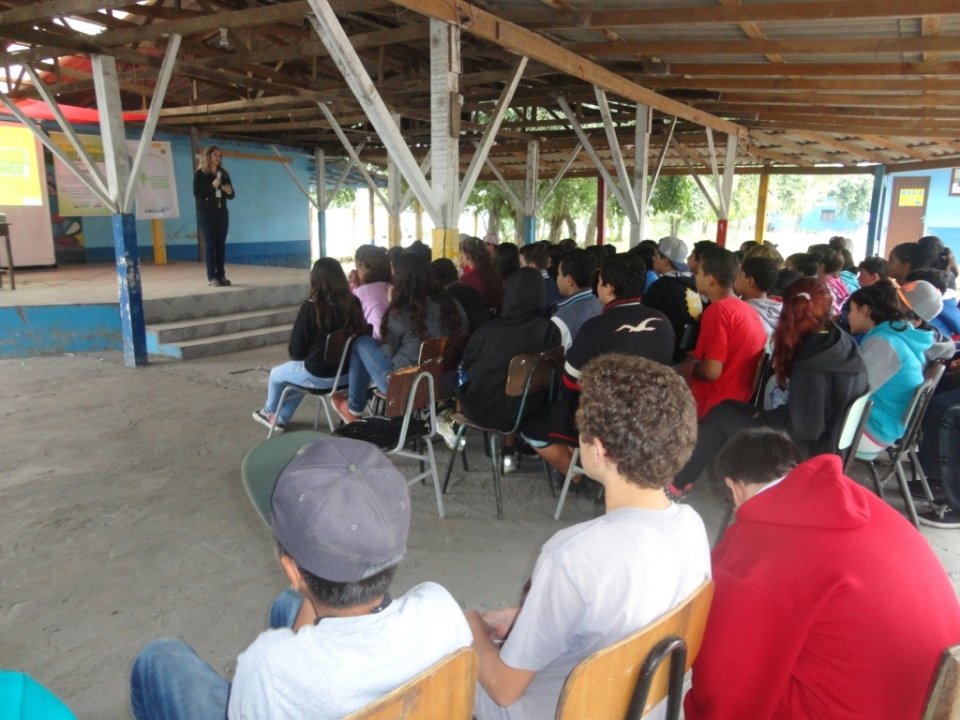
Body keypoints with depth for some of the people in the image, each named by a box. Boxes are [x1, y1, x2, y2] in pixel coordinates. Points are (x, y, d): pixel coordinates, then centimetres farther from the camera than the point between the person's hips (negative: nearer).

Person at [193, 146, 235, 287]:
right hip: (206, 213, -5)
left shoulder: (224, 173, 12)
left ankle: (221, 275, 6)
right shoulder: (200, 174, -2)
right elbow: (197, 193, -11)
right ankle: (212, 277, -6)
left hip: (222, 213, 5)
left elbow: (231, 195, 13)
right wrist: (212, 186, -19)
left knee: (221, 244, 3)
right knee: (210, 245, -5)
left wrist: (229, 191, -9)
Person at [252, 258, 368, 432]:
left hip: (318, 375, -5)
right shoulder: (354, 303, -7)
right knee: (297, 369, 34)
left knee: (276, 374, 26)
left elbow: (296, 350, -12)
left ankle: (269, 412, 53)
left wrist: (298, 355, 13)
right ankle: (281, 418, 45)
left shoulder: (311, 307, -19)